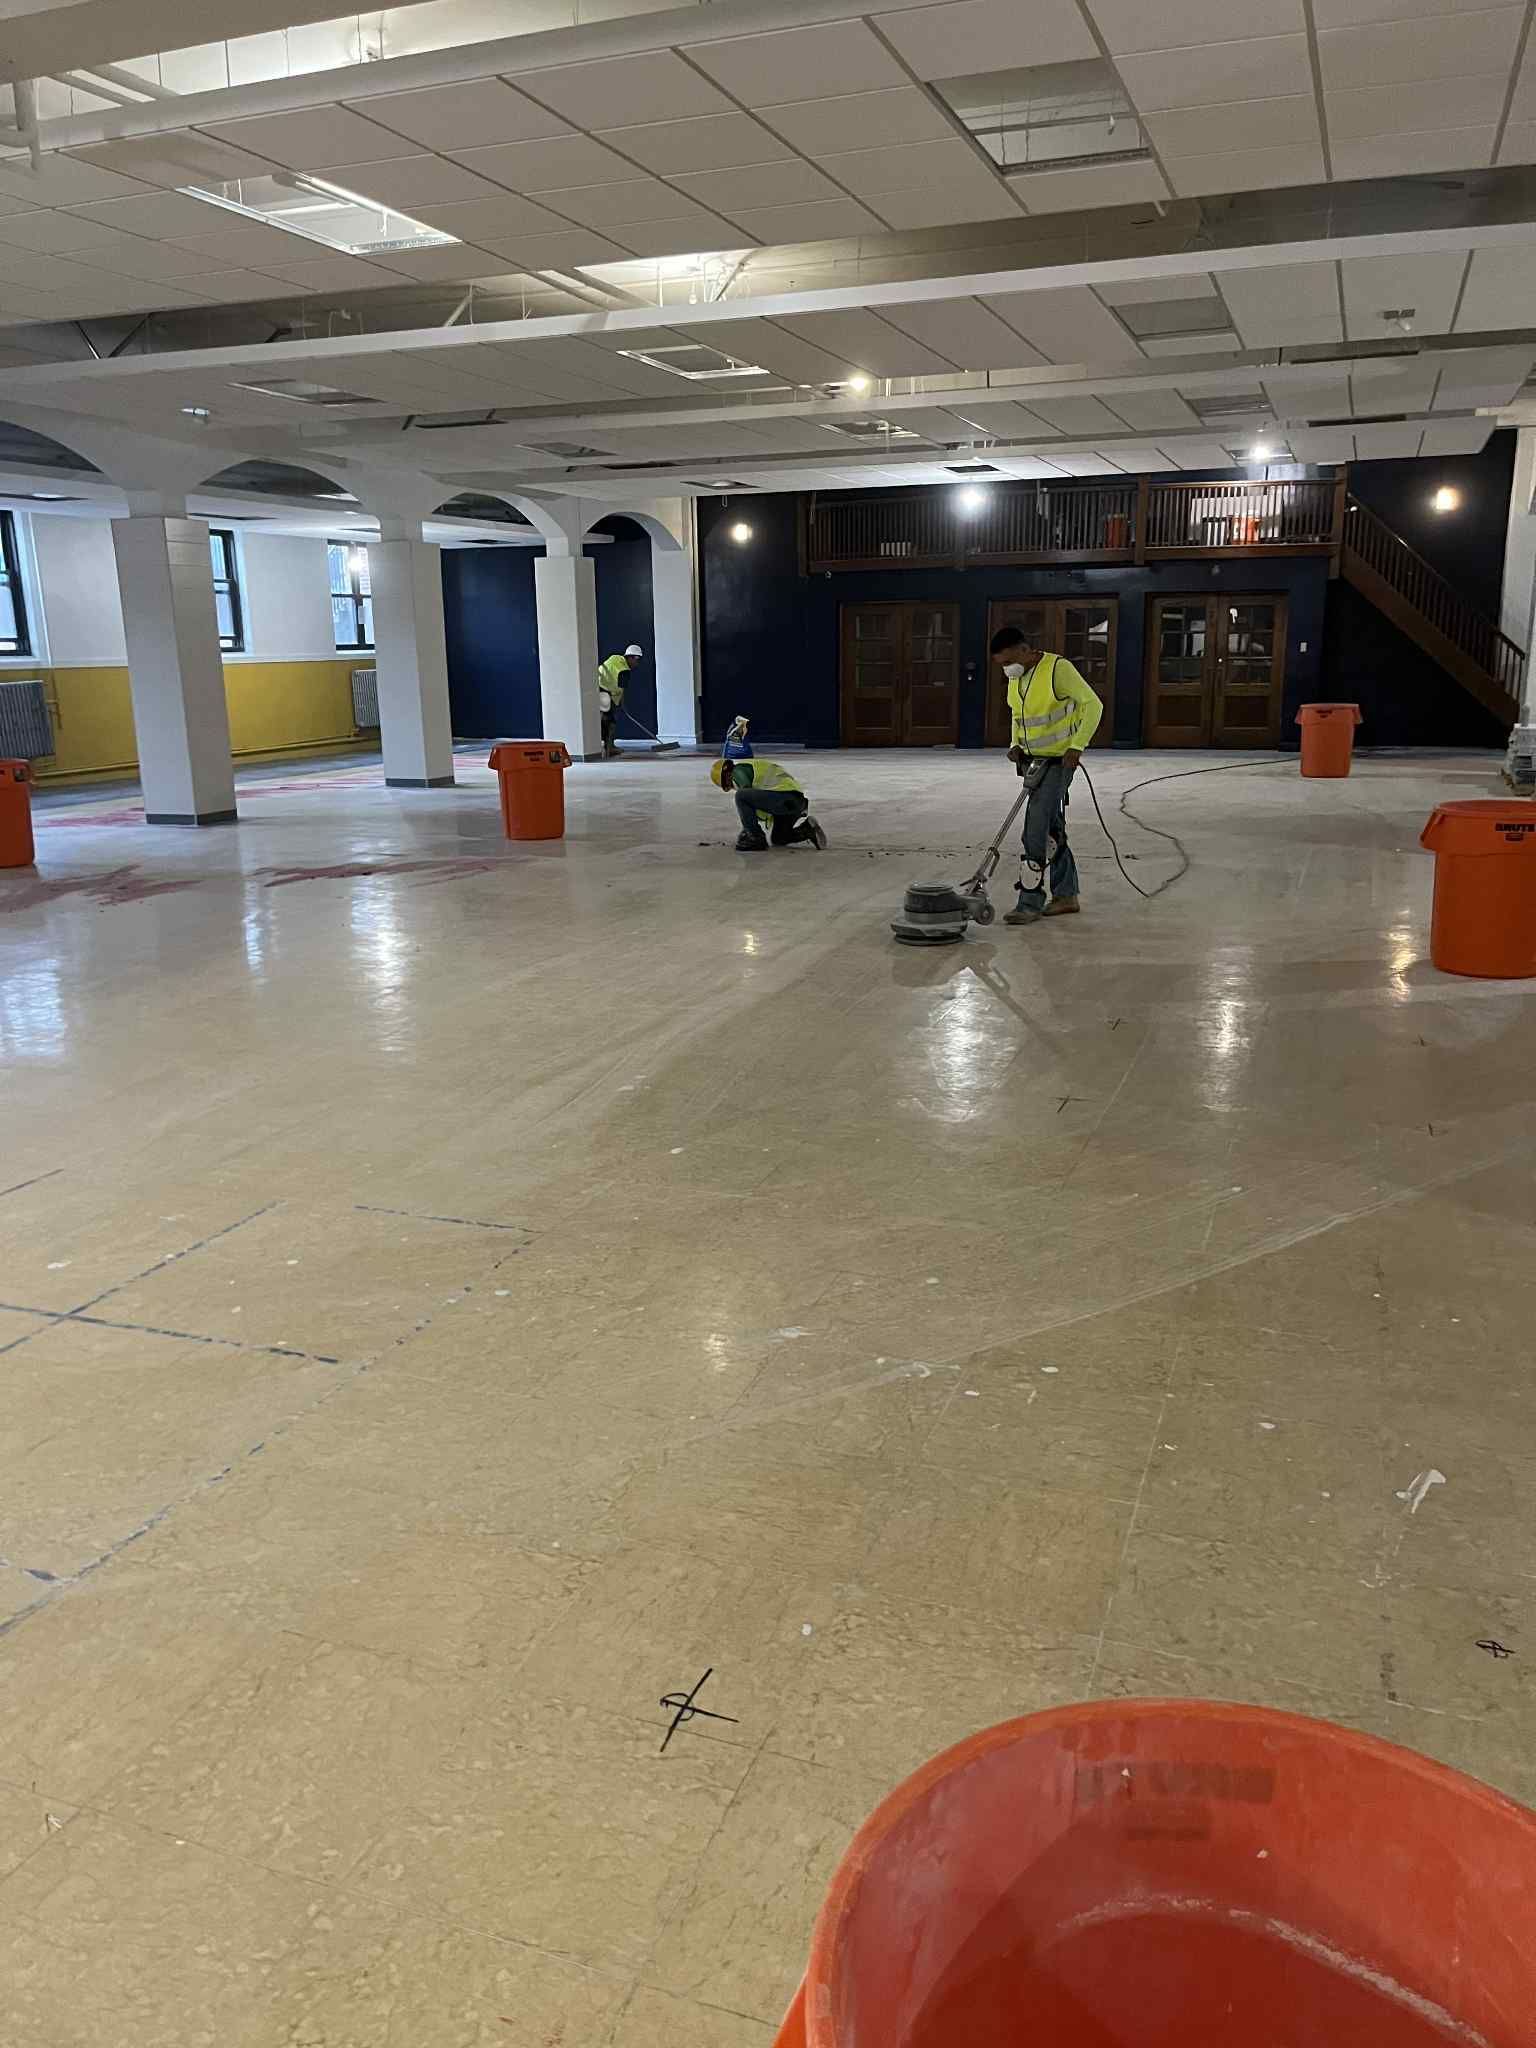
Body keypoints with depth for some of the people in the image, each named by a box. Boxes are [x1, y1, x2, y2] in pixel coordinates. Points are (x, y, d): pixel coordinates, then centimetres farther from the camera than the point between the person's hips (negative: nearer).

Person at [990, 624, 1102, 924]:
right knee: (1051, 828, 12)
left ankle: (1030, 902, -9)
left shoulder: (1057, 668, -18)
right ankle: (1066, 896, 21)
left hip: (1059, 761, -8)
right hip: (1034, 761, 8)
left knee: (1036, 829, -13)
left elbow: (1092, 705, -16)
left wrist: (1076, 747, -23)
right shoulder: (1016, 677, 6)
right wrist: (1017, 744, 5)